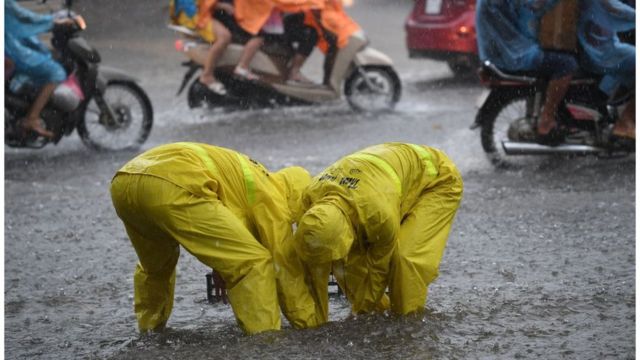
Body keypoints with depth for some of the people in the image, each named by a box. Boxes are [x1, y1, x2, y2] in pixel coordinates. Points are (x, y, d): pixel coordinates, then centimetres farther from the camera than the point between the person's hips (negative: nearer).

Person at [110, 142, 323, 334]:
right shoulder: (270, 196, 16)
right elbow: (285, 267, 16)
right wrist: (312, 327, 25)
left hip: (124, 182, 9)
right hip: (171, 187, -9)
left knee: (155, 265, 37)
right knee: (254, 263, 1)